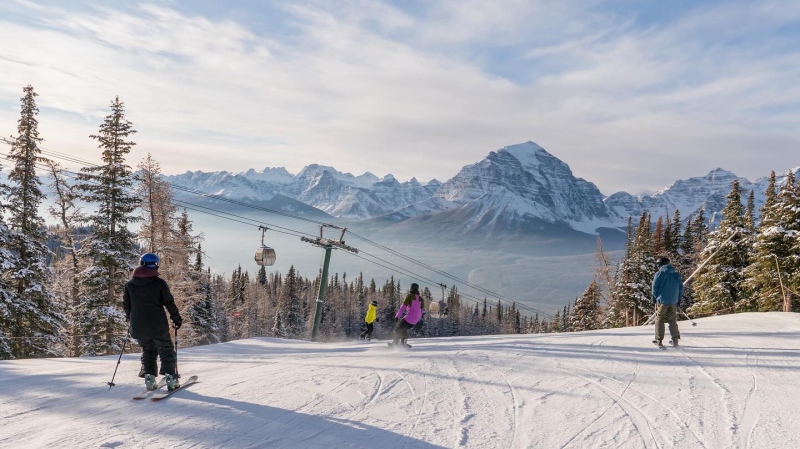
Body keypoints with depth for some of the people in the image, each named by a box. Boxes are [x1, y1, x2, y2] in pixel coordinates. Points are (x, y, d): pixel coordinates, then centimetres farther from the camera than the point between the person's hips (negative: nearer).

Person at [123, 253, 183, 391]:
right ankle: (170, 378, 0)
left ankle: (149, 378, 9)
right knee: (167, 351, 8)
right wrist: (177, 319, 5)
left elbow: (126, 304, 12)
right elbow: (169, 303, -6)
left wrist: (130, 317, 31)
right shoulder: (159, 283, -8)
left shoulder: (130, 284, 3)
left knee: (148, 351, 20)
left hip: (138, 328, 4)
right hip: (158, 327, -4)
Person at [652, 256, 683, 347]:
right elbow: (681, 287, 10)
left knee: (659, 319, 3)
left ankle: (659, 340, 1)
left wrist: (654, 297, 5)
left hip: (662, 300, -4)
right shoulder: (676, 274, 10)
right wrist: (678, 298, 15)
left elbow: (655, 286, -7)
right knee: (672, 320, 12)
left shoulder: (659, 273, -5)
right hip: (673, 301, 5)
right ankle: (675, 339, 7)